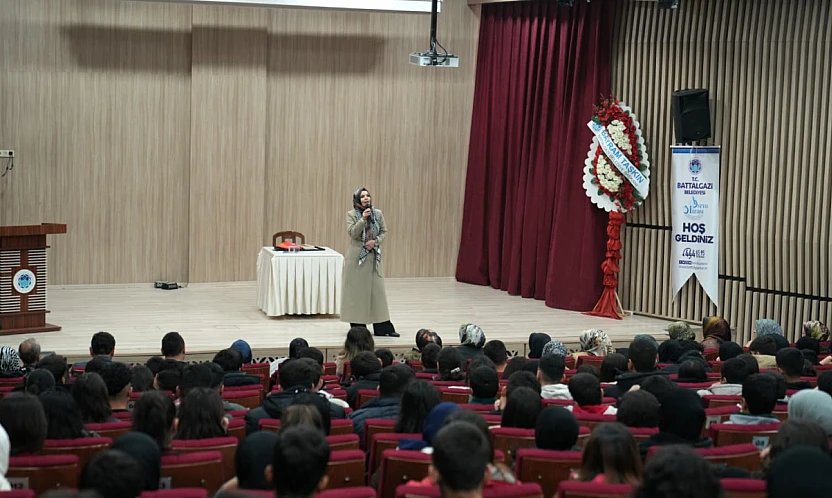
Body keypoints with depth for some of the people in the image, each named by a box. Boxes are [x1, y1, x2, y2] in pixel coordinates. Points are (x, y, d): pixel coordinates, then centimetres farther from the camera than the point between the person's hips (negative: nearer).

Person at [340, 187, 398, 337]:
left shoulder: (378, 213, 6)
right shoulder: (351, 214, -2)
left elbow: (384, 232, 9)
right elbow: (352, 233, -13)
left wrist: (375, 241, -9)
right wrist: (363, 219, -24)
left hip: (374, 256, 2)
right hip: (357, 256, -2)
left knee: (377, 290, 2)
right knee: (357, 290, 0)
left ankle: (383, 327, 4)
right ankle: (358, 326, 7)